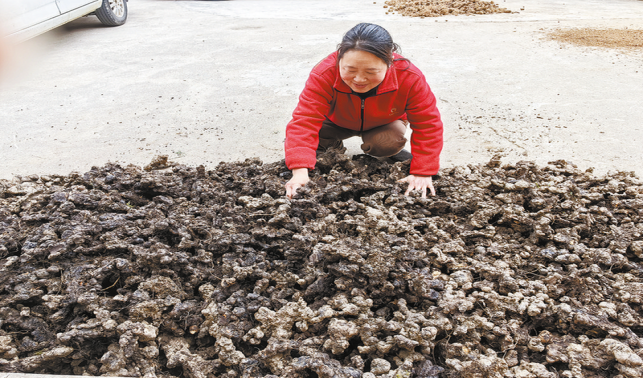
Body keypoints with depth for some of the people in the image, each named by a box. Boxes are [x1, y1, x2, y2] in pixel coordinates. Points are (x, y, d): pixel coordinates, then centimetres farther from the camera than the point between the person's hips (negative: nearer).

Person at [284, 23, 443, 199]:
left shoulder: (409, 78, -36)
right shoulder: (324, 75, -39)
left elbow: (427, 126, -28)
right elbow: (304, 121, -44)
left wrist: (422, 173, -35)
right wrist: (300, 172, -57)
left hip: (383, 124, -1)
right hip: (338, 122, 1)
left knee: (387, 144, -35)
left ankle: (392, 152, 5)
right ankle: (333, 145, 10)